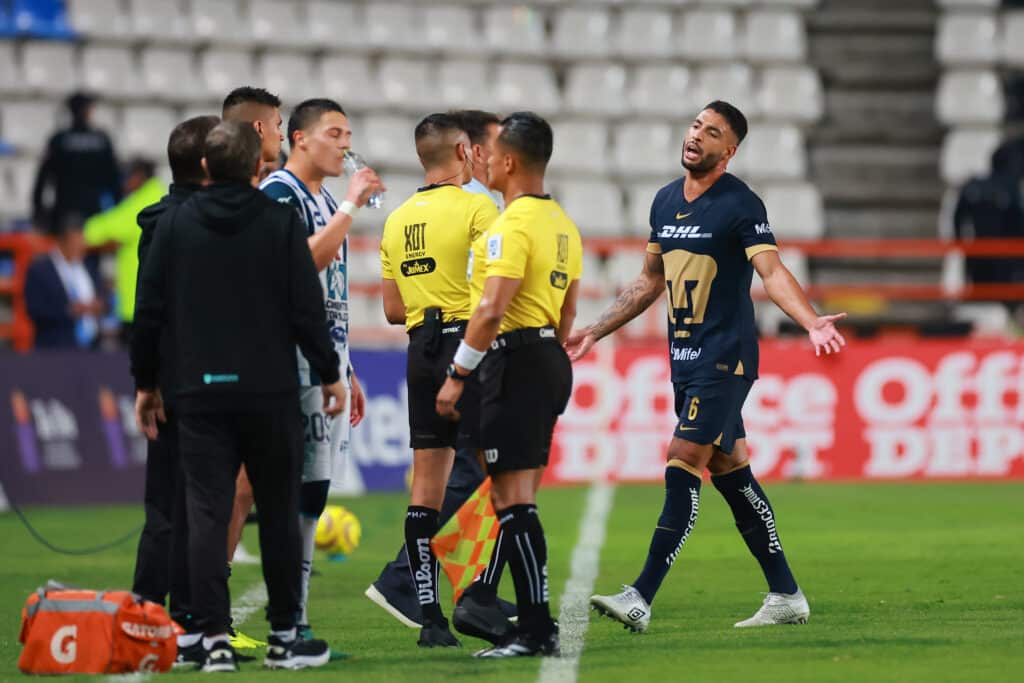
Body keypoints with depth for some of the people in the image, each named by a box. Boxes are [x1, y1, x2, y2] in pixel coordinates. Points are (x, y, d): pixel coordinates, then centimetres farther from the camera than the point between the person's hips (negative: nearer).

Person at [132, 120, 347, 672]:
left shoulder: (175, 225, 4)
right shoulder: (281, 223, -3)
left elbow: (149, 311, 5)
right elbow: (307, 308, -6)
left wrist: (145, 383, 14)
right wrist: (330, 374, 4)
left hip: (200, 393, 1)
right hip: (269, 392, -1)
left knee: (207, 514, 0)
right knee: (279, 512, 9)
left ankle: (215, 640, -8)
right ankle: (284, 638, 13)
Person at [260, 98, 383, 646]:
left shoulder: (325, 202, 20)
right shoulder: (278, 193, -8)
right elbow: (305, 260, -23)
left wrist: (347, 372, 24)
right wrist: (351, 205, -18)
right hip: (297, 361, -9)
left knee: (311, 494, 8)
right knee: (303, 491, -11)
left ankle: (292, 618, 10)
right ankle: (293, 624, -11)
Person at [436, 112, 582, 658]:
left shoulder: (513, 225, -15)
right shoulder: (563, 225, 14)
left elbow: (491, 310, -22)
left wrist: (457, 375, -17)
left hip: (515, 362, -10)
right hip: (550, 360, 10)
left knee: (513, 500, -9)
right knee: (516, 498, 14)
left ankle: (537, 629, -11)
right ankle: (531, 622, 15)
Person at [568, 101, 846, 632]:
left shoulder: (740, 205, -10)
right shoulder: (665, 201, 13)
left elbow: (773, 273, -20)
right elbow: (650, 281, 23)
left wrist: (811, 322, -37)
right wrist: (594, 333, 25)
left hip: (725, 360, -8)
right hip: (685, 360, 8)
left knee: (683, 467, -14)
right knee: (730, 472, 9)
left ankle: (641, 597, -17)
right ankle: (786, 596, 16)